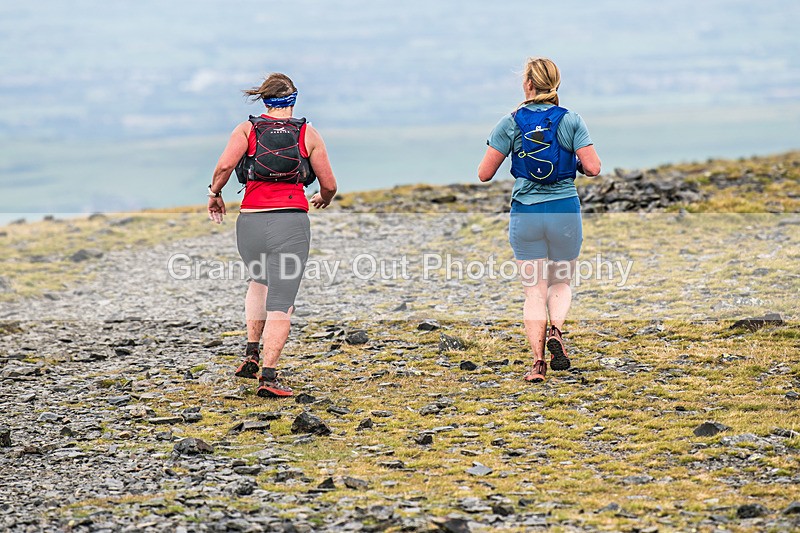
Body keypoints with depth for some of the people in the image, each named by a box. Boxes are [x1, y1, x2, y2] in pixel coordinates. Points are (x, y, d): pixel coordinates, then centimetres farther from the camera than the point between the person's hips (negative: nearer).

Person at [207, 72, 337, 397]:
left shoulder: (247, 129, 7)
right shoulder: (309, 134, 8)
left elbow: (225, 165, -10)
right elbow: (329, 184, 9)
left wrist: (214, 194, 8)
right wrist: (324, 199, 32)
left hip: (251, 223, 2)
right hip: (291, 223, -2)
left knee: (259, 282, 30)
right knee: (280, 303, -4)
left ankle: (251, 355, 20)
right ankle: (268, 375, -17)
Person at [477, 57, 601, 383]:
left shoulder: (511, 123, -3)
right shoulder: (571, 121, -2)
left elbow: (484, 174, -2)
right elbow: (593, 168, -8)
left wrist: (498, 149, 17)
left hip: (526, 213, 0)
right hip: (565, 211, 0)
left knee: (534, 292, 6)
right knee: (561, 283, 17)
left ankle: (538, 361, -6)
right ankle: (555, 330, -12)